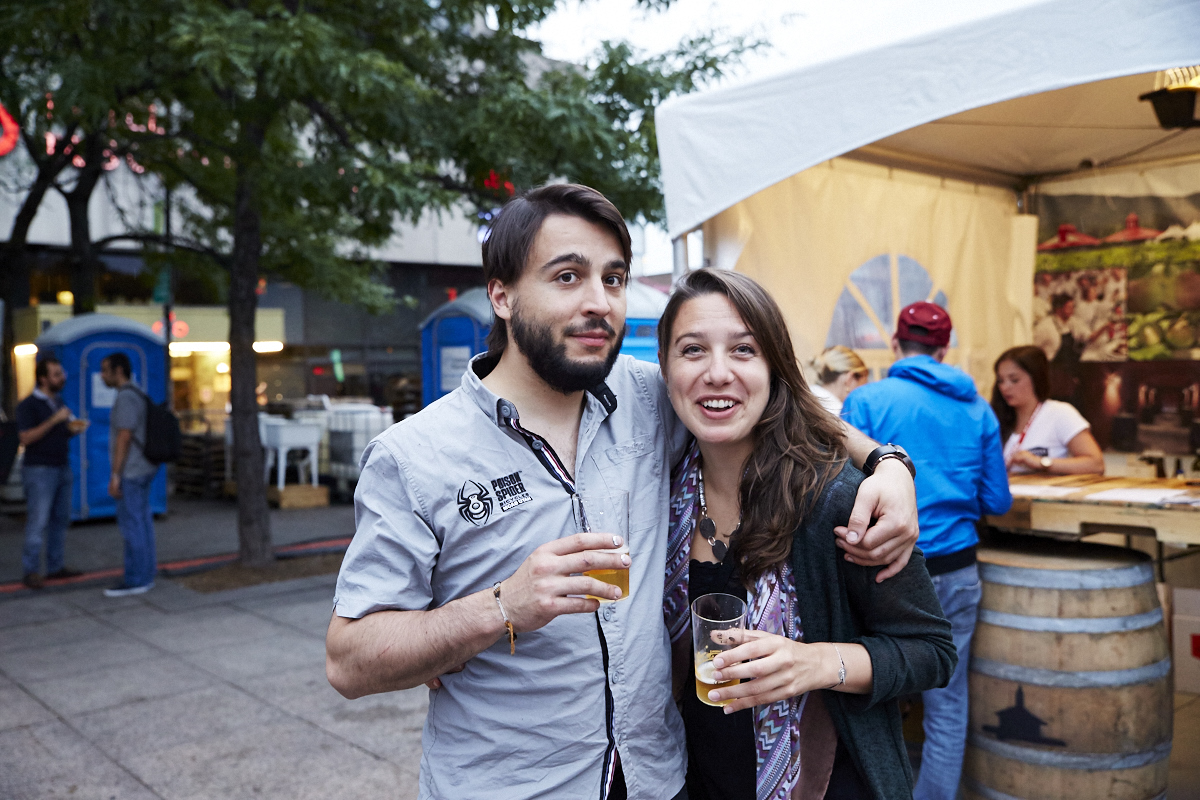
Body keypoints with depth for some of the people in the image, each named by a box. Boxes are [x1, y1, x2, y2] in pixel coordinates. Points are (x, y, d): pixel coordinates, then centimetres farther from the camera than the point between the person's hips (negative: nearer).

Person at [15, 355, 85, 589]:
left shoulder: (58, 403, 14)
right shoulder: (28, 405, -8)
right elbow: (26, 438, -18)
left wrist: (73, 428, 1)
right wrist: (54, 420, -21)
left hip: (62, 468, 7)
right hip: (39, 471, -7)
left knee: (61, 519, 7)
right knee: (38, 523, -7)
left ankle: (56, 566, 14)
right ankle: (30, 572, -1)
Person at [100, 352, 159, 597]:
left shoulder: (126, 397, -17)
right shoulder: (136, 396, 15)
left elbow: (124, 438, -21)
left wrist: (115, 476, -20)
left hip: (131, 472, -10)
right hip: (141, 470, 10)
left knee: (131, 525, -5)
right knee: (141, 522, 11)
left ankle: (135, 580, -1)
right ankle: (146, 575, 15)